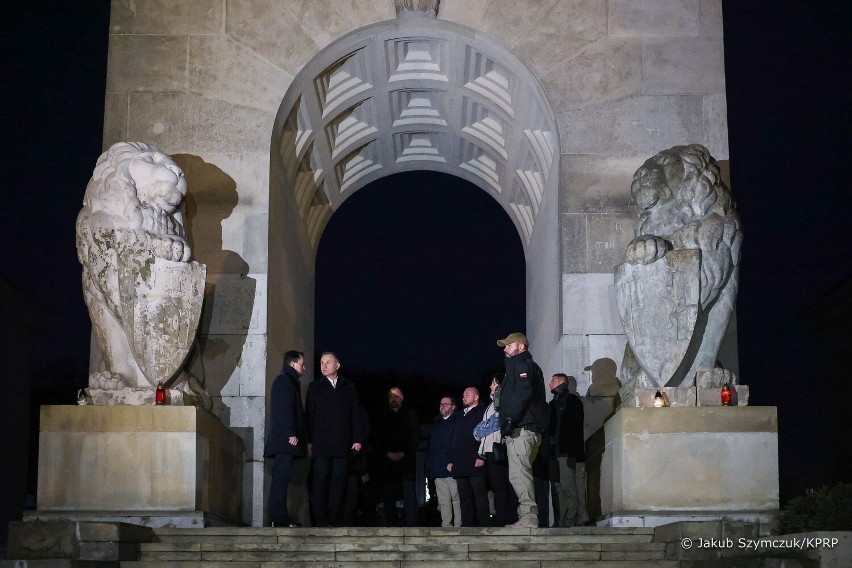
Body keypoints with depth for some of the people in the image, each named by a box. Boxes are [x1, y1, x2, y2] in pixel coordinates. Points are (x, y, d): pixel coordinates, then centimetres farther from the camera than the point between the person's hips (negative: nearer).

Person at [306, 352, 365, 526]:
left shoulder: (348, 387, 13)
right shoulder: (315, 387, 11)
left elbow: (355, 415, 10)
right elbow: (310, 415, 6)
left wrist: (357, 439, 1)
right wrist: (309, 441, -2)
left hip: (342, 443, 1)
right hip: (321, 443, -1)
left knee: (338, 480, 0)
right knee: (320, 478, -6)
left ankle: (334, 517, 3)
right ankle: (321, 518, -6)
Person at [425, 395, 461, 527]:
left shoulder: (457, 422, 0)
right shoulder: (436, 424, 21)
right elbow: (431, 446, 20)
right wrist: (429, 466, 11)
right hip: (437, 469, 6)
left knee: (456, 497, -6)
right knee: (443, 501, 4)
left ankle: (458, 525, -3)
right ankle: (446, 525, 6)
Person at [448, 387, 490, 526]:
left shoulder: (482, 412, 4)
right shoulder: (460, 418, 27)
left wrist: (482, 457, -15)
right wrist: (451, 460, 15)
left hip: (475, 463, -7)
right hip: (460, 465, 7)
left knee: (480, 496, -10)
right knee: (464, 498, 2)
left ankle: (483, 525, -12)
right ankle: (467, 526, 1)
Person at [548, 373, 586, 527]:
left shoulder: (572, 400, 3)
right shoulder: (554, 403, 25)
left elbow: (575, 426, -7)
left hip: (565, 451, -7)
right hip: (554, 452, 7)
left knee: (568, 487, -11)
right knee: (557, 488, 4)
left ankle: (571, 521, -13)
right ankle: (559, 522, 4)